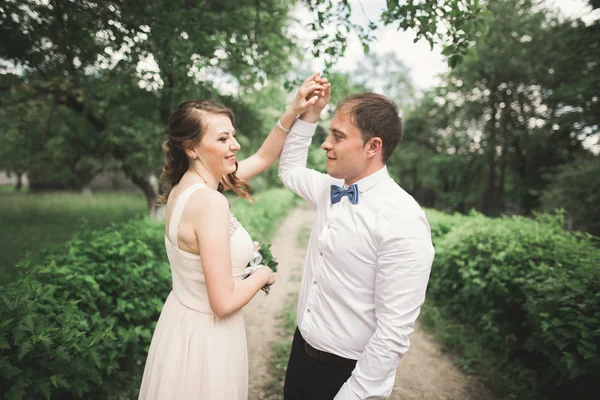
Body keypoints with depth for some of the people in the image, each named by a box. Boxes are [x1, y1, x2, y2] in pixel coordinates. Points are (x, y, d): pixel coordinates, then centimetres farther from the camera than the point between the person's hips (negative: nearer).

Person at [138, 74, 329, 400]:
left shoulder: (186, 184, -1)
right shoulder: (210, 202, -28)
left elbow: (264, 158, 8)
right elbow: (224, 302, -27)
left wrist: (294, 111, -1)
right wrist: (262, 275, -8)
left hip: (181, 320, 8)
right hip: (206, 335, -8)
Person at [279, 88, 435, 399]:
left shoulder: (403, 222, -25)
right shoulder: (330, 189, -3)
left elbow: (394, 333, -24)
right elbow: (289, 170, 16)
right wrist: (309, 114, 5)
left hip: (347, 371, -6)